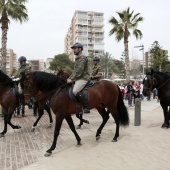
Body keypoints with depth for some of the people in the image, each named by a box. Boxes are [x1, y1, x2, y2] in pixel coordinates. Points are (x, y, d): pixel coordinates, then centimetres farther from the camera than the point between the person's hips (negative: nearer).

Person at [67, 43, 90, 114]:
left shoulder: (83, 57, -7)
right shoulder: (77, 58, 24)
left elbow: (79, 70, -18)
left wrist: (71, 79, -20)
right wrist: (70, 78, 13)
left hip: (83, 78, -11)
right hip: (77, 79, 11)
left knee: (75, 91, -31)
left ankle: (86, 108, -24)